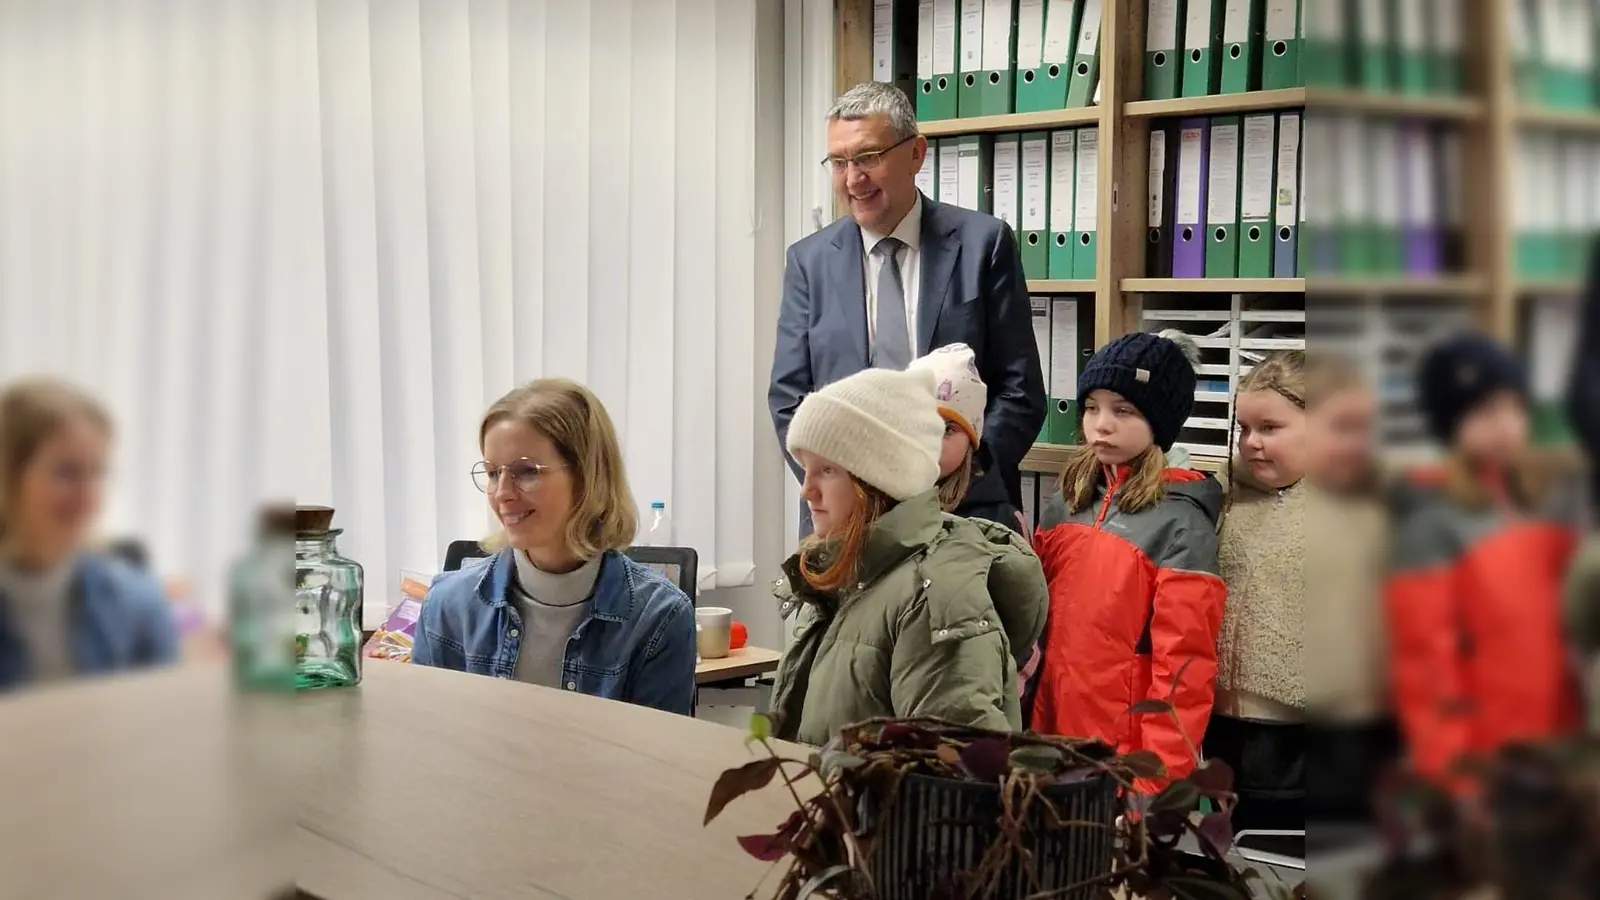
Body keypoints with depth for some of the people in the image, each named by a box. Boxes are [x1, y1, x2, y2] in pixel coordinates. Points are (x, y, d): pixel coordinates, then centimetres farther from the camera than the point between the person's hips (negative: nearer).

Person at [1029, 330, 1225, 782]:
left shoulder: (1180, 524, -11)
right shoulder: (1063, 504, 7)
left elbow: (1183, 668, -14)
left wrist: (1158, 781, -16)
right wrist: (1030, 730, 10)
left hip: (1126, 750, -5)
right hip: (1054, 731, 6)